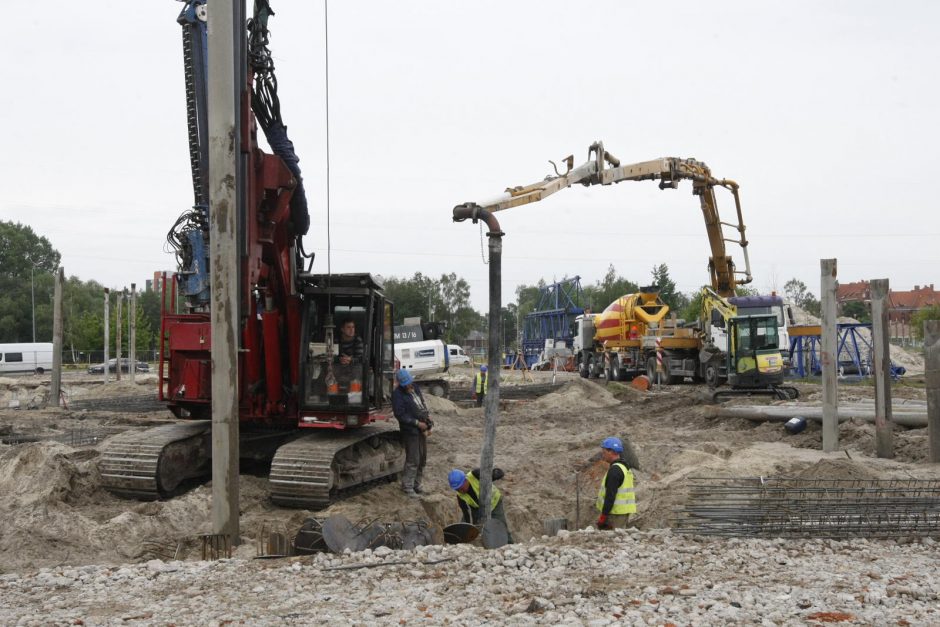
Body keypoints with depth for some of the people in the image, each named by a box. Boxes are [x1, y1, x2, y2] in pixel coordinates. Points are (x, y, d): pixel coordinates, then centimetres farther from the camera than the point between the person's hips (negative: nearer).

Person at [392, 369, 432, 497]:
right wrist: (417, 423, -19)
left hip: (421, 429, 8)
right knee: (413, 460, -7)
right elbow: (400, 415, -19)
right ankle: (407, 487, 3)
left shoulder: (415, 388, 10)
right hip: (410, 430, -8)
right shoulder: (397, 394, -14)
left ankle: (416, 484, 24)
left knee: (422, 459, 13)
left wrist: (427, 417, 7)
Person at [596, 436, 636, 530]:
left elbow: (610, 495, -21)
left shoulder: (615, 470, -15)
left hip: (616, 512, -10)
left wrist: (603, 516, -18)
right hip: (624, 511, 10)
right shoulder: (625, 468, 17)